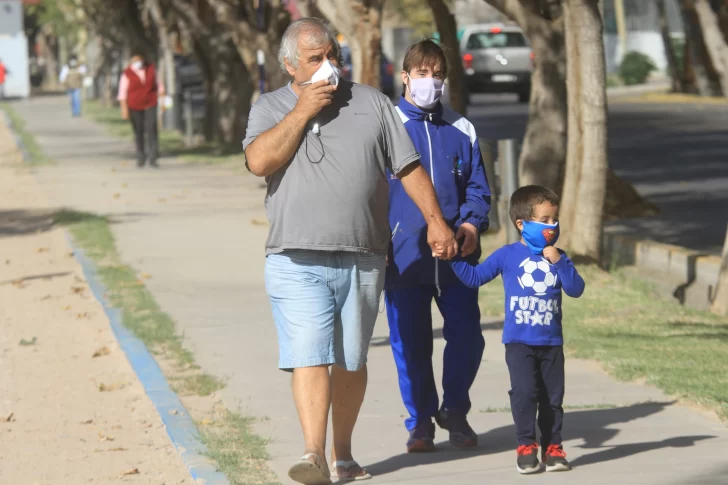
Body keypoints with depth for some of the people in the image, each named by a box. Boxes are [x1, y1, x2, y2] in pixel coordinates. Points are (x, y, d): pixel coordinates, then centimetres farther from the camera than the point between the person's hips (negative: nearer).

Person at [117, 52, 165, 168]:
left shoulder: (151, 68, -1)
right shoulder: (127, 74, -9)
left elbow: (158, 84, 9)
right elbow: (123, 92, -7)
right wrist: (124, 108, -12)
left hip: (150, 104, 1)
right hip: (134, 106, -1)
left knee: (151, 129, -12)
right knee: (138, 132, 5)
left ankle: (152, 158, -14)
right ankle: (141, 158, 19)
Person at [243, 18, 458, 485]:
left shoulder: (371, 103, 11)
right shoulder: (270, 108, 7)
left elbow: (409, 167, 10)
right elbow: (260, 161, -11)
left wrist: (436, 220, 0)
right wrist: (303, 110, -10)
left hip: (362, 260, 2)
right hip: (298, 261, -2)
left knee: (351, 361, 8)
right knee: (309, 358, -13)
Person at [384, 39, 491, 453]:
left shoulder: (462, 131, 11)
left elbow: (477, 187, 14)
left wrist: (473, 223, -6)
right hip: (404, 258, -2)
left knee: (467, 336, -2)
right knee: (411, 345, 2)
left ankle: (455, 411, 20)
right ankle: (421, 422, 17)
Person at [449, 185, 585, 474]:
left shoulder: (558, 258, 6)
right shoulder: (508, 256, 1)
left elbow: (576, 290, -6)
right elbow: (474, 277, 8)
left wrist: (558, 263, -16)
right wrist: (452, 257, -2)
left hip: (551, 342, 2)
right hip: (519, 341, -2)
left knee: (552, 397, 6)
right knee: (524, 393, -13)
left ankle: (552, 447, 17)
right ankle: (526, 447, -4)